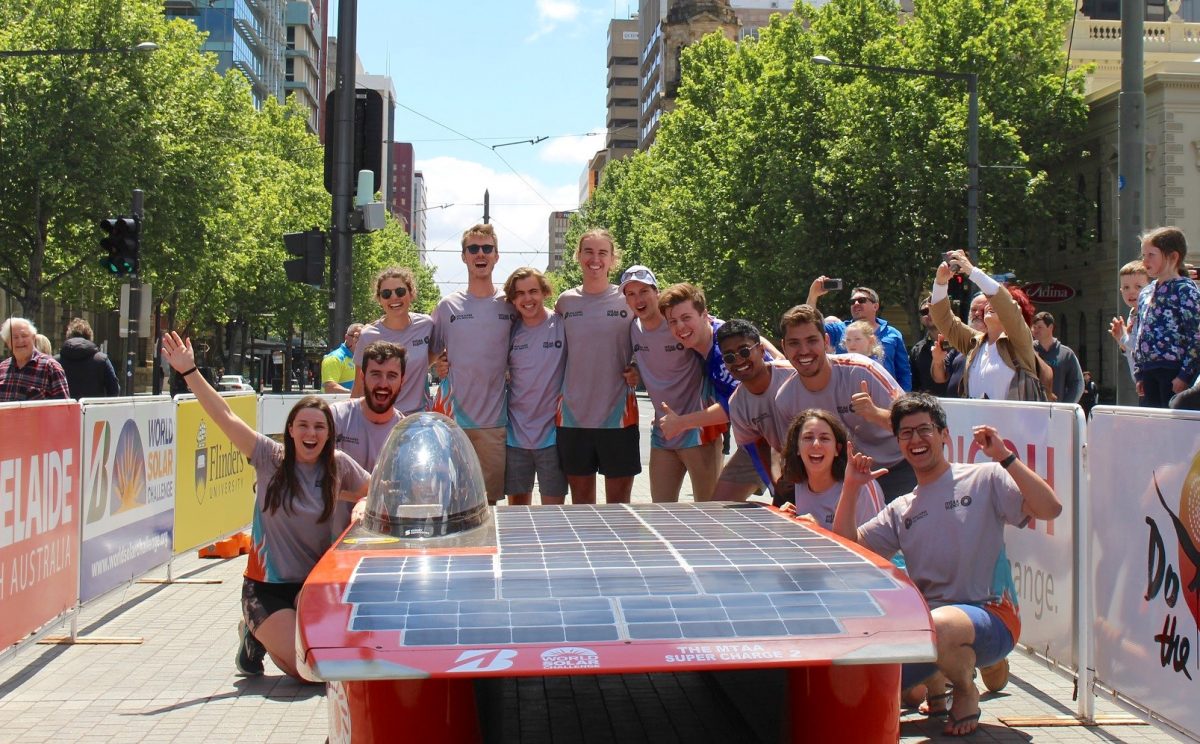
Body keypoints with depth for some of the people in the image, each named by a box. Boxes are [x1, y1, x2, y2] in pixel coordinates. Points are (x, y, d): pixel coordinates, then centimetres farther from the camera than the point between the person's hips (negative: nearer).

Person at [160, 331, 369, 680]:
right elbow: (226, 417, -13)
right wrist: (189, 372, -18)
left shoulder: (339, 466, -3)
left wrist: (362, 505, -11)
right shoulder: (271, 458, -8)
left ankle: (274, 634, 21)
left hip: (315, 585, 3)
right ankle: (256, 636, 16)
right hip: (267, 587, -3)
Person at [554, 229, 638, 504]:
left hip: (618, 416, -2)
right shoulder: (565, 302, 6)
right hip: (573, 416, 2)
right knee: (581, 502, 11)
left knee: (619, 504, 4)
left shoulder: (628, 300, 0)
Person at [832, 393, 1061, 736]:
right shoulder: (900, 511, 17)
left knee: (938, 626, -39)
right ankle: (934, 681, 19)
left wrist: (1005, 457, -17)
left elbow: (1050, 508, -11)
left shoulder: (984, 479, 1)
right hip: (923, 622, 6)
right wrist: (851, 488, 1)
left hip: (991, 616, -5)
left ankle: (966, 691, -4)